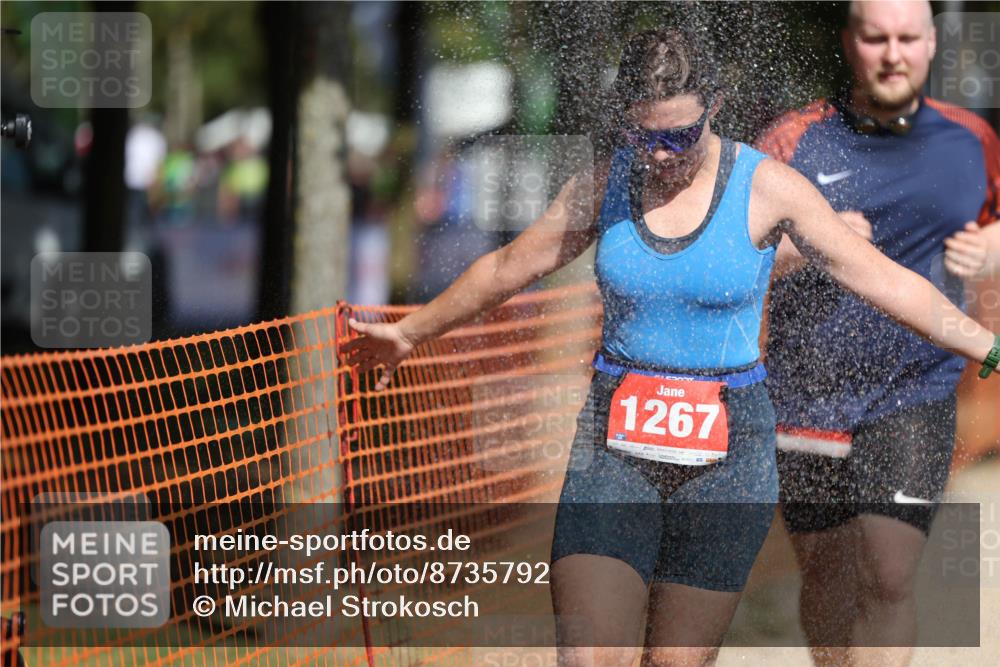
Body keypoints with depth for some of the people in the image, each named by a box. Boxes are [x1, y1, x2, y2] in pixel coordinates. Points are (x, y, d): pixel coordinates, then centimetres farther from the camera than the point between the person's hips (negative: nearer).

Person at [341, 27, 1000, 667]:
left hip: (725, 449, -2)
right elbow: (507, 269, 19)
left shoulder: (767, 188, -4)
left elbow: (888, 282, -3)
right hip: (615, 438, 2)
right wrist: (410, 332, 29)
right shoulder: (604, 183, 4)